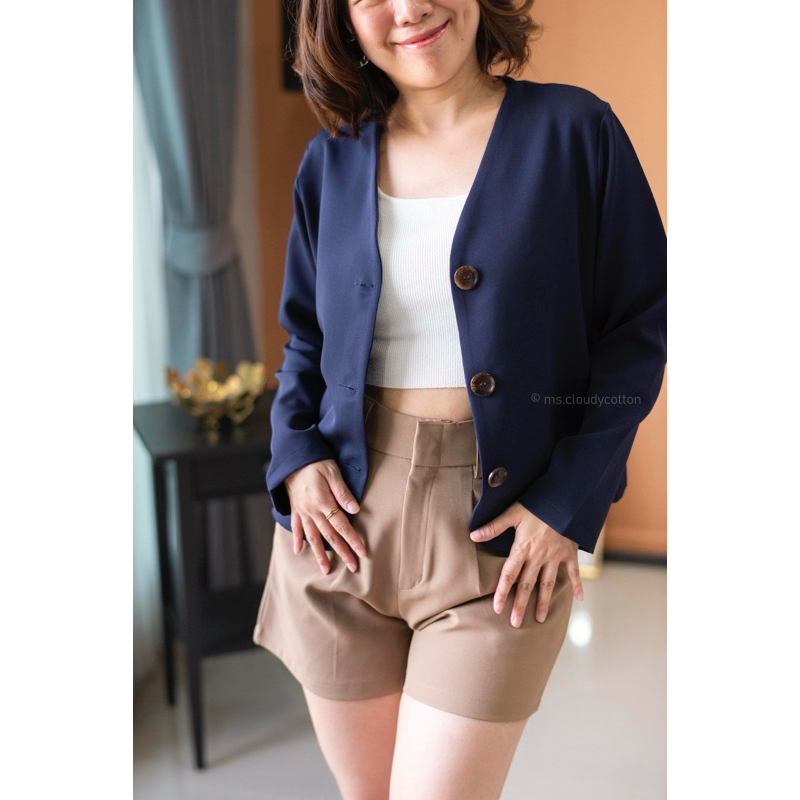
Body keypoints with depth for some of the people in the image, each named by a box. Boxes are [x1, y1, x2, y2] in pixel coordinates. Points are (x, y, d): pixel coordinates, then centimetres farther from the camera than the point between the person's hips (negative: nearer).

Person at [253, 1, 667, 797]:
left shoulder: (574, 130, -3)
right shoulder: (333, 158, 7)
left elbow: (640, 326, -3)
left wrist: (568, 500, -10)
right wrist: (295, 451, -1)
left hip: (501, 530, -3)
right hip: (343, 515, 4)